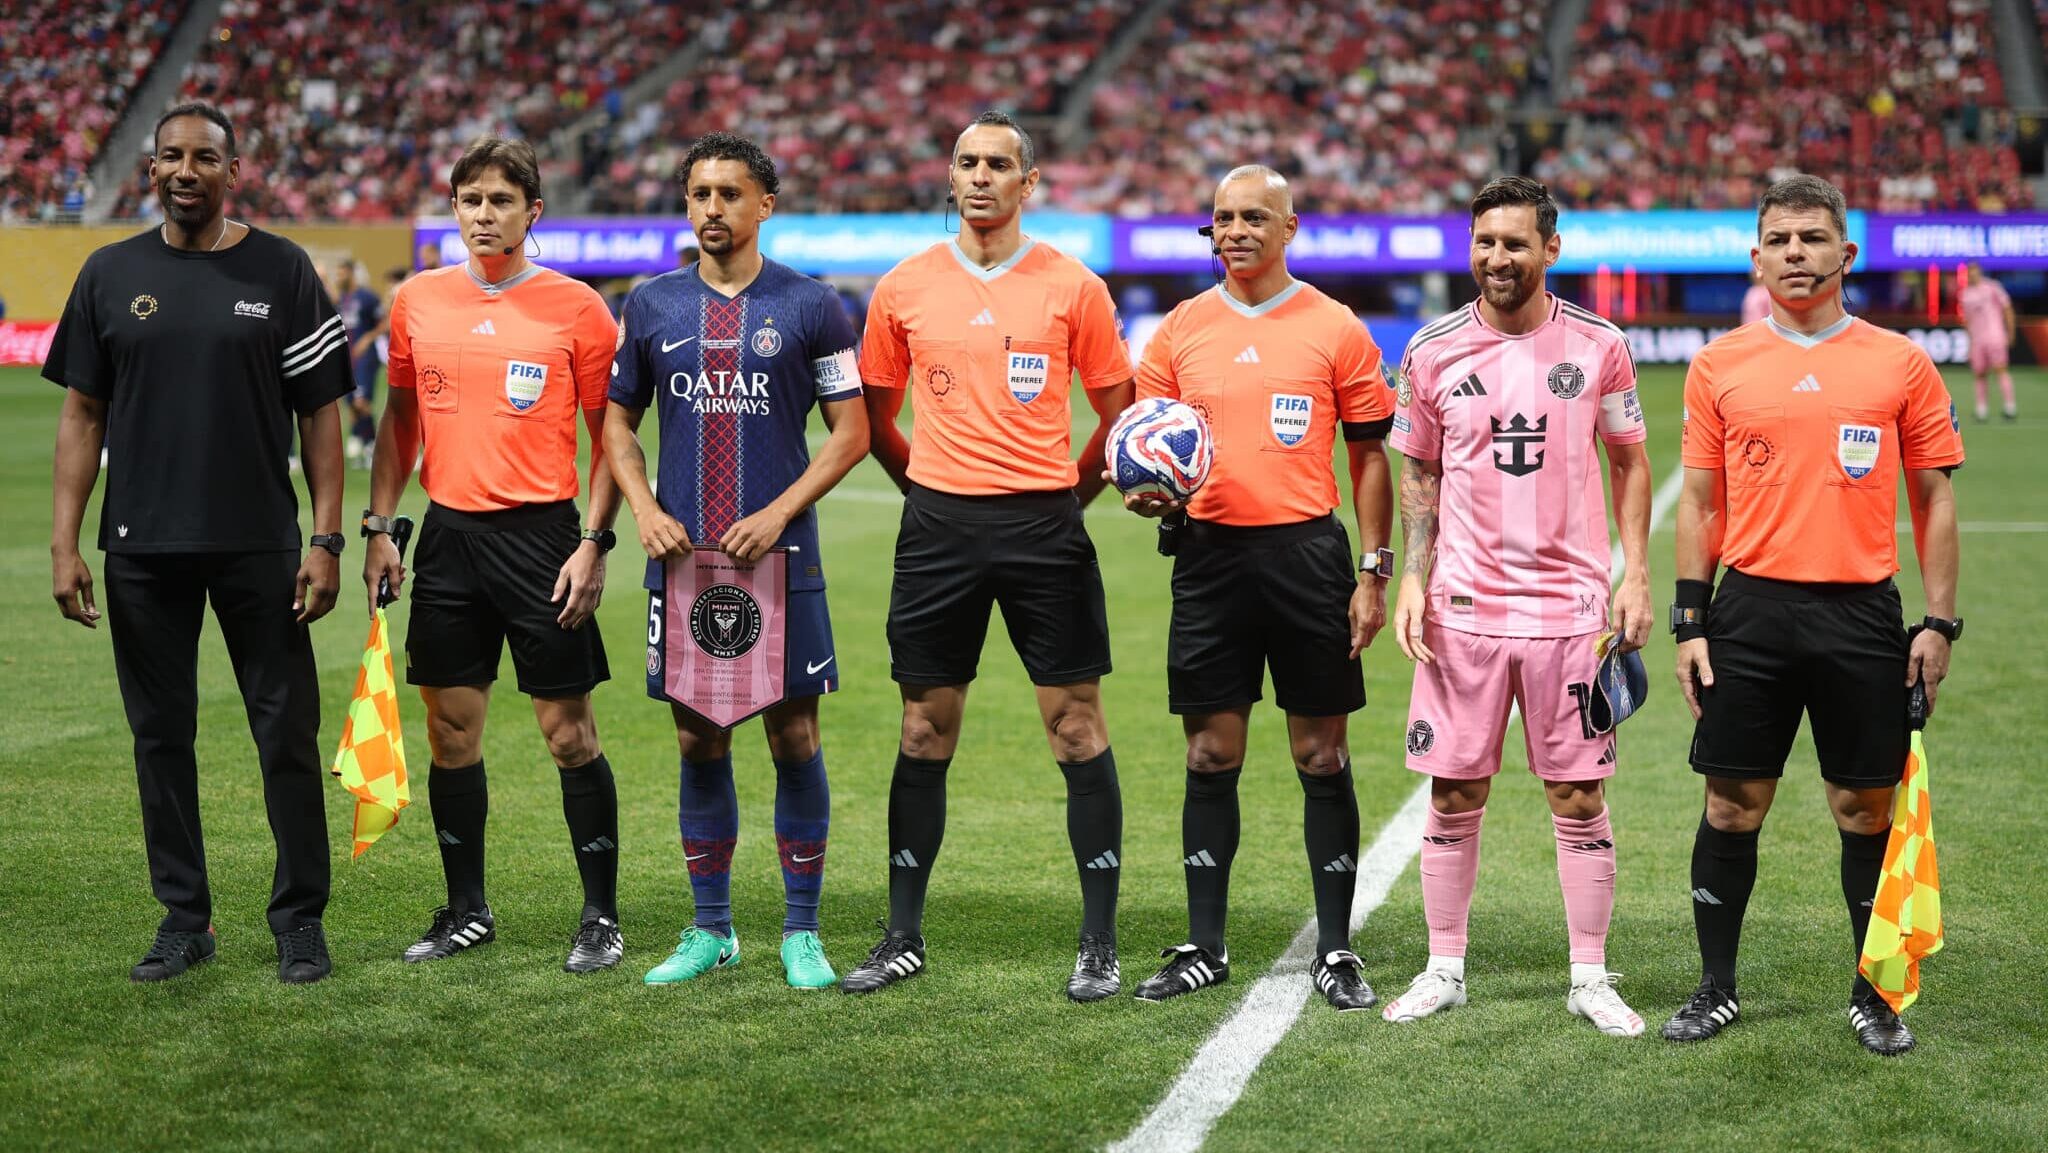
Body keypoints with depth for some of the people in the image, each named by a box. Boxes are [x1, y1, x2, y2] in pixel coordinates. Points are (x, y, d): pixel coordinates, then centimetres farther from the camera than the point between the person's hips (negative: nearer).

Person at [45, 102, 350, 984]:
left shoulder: (281, 272, 1)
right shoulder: (112, 274, 6)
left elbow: (321, 414, 1)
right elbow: (83, 414, 8)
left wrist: (327, 539, -5)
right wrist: (64, 542, 1)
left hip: (260, 545, -2)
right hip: (143, 548, 2)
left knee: (287, 732, 1)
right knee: (161, 733, 8)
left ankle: (300, 920, 13)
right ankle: (184, 918, 20)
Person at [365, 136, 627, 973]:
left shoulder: (575, 307, -3)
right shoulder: (417, 301, 8)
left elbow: (609, 434, -1)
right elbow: (400, 417, 16)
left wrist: (595, 542, -9)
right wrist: (379, 527, 8)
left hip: (540, 531, -4)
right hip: (447, 535, 4)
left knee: (569, 731, -2)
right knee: (451, 731, 8)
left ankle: (601, 917, 8)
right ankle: (466, 911, 20)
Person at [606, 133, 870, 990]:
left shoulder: (808, 306, 0)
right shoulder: (653, 305, 8)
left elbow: (852, 430, 0)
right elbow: (617, 419, 15)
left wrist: (779, 512, -11)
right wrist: (645, 510, -1)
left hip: (781, 557, -2)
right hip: (681, 558, 3)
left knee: (794, 736, 0)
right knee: (698, 741, 7)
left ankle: (802, 933, 10)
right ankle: (710, 930, 18)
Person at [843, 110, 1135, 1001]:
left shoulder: (1072, 287, 2)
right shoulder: (905, 288, 6)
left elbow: (1118, 410, 9)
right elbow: (874, 416, 15)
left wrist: (1070, 494, 2)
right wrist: (931, 486, 8)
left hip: (1044, 526, -1)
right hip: (938, 526, 2)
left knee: (1077, 728, -1)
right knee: (924, 731, 6)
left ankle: (1099, 943, 7)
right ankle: (903, 937, 15)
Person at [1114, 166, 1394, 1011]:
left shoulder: (1336, 330, 2)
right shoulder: (1178, 331, 8)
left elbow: (1369, 456, 4)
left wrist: (1374, 570, -1)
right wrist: (1147, 491, -10)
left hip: (1307, 553, -2)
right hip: (1210, 554, 2)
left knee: (1322, 757, 3)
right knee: (1210, 757, 5)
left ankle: (1335, 951, 11)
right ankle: (1203, 947, 14)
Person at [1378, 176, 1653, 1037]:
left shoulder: (1599, 346, 1)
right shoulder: (1434, 350, 2)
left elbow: (1629, 462, 10)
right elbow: (1419, 473, 10)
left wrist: (1636, 575, 1)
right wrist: (1413, 579, 0)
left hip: (1570, 604, -1)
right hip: (1463, 607, 1)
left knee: (1580, 797, 3)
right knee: (1453, 792, 5)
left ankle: (1590, 978, 13)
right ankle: (1444, 970, 17)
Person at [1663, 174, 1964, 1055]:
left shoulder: (1900, 364, 3)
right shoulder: (1719, 365, 5)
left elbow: (1934, 498, 7)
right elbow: (1700, 501, 9)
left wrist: (1940, 621, 0)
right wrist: (1689, 621, 3)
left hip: (1862, 614, 0)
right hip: (1751, 609, 1)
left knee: (1867, 809, 5)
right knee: (1732, 806, 4)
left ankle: (1874, 995, 18)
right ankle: (1717, 988, 17)